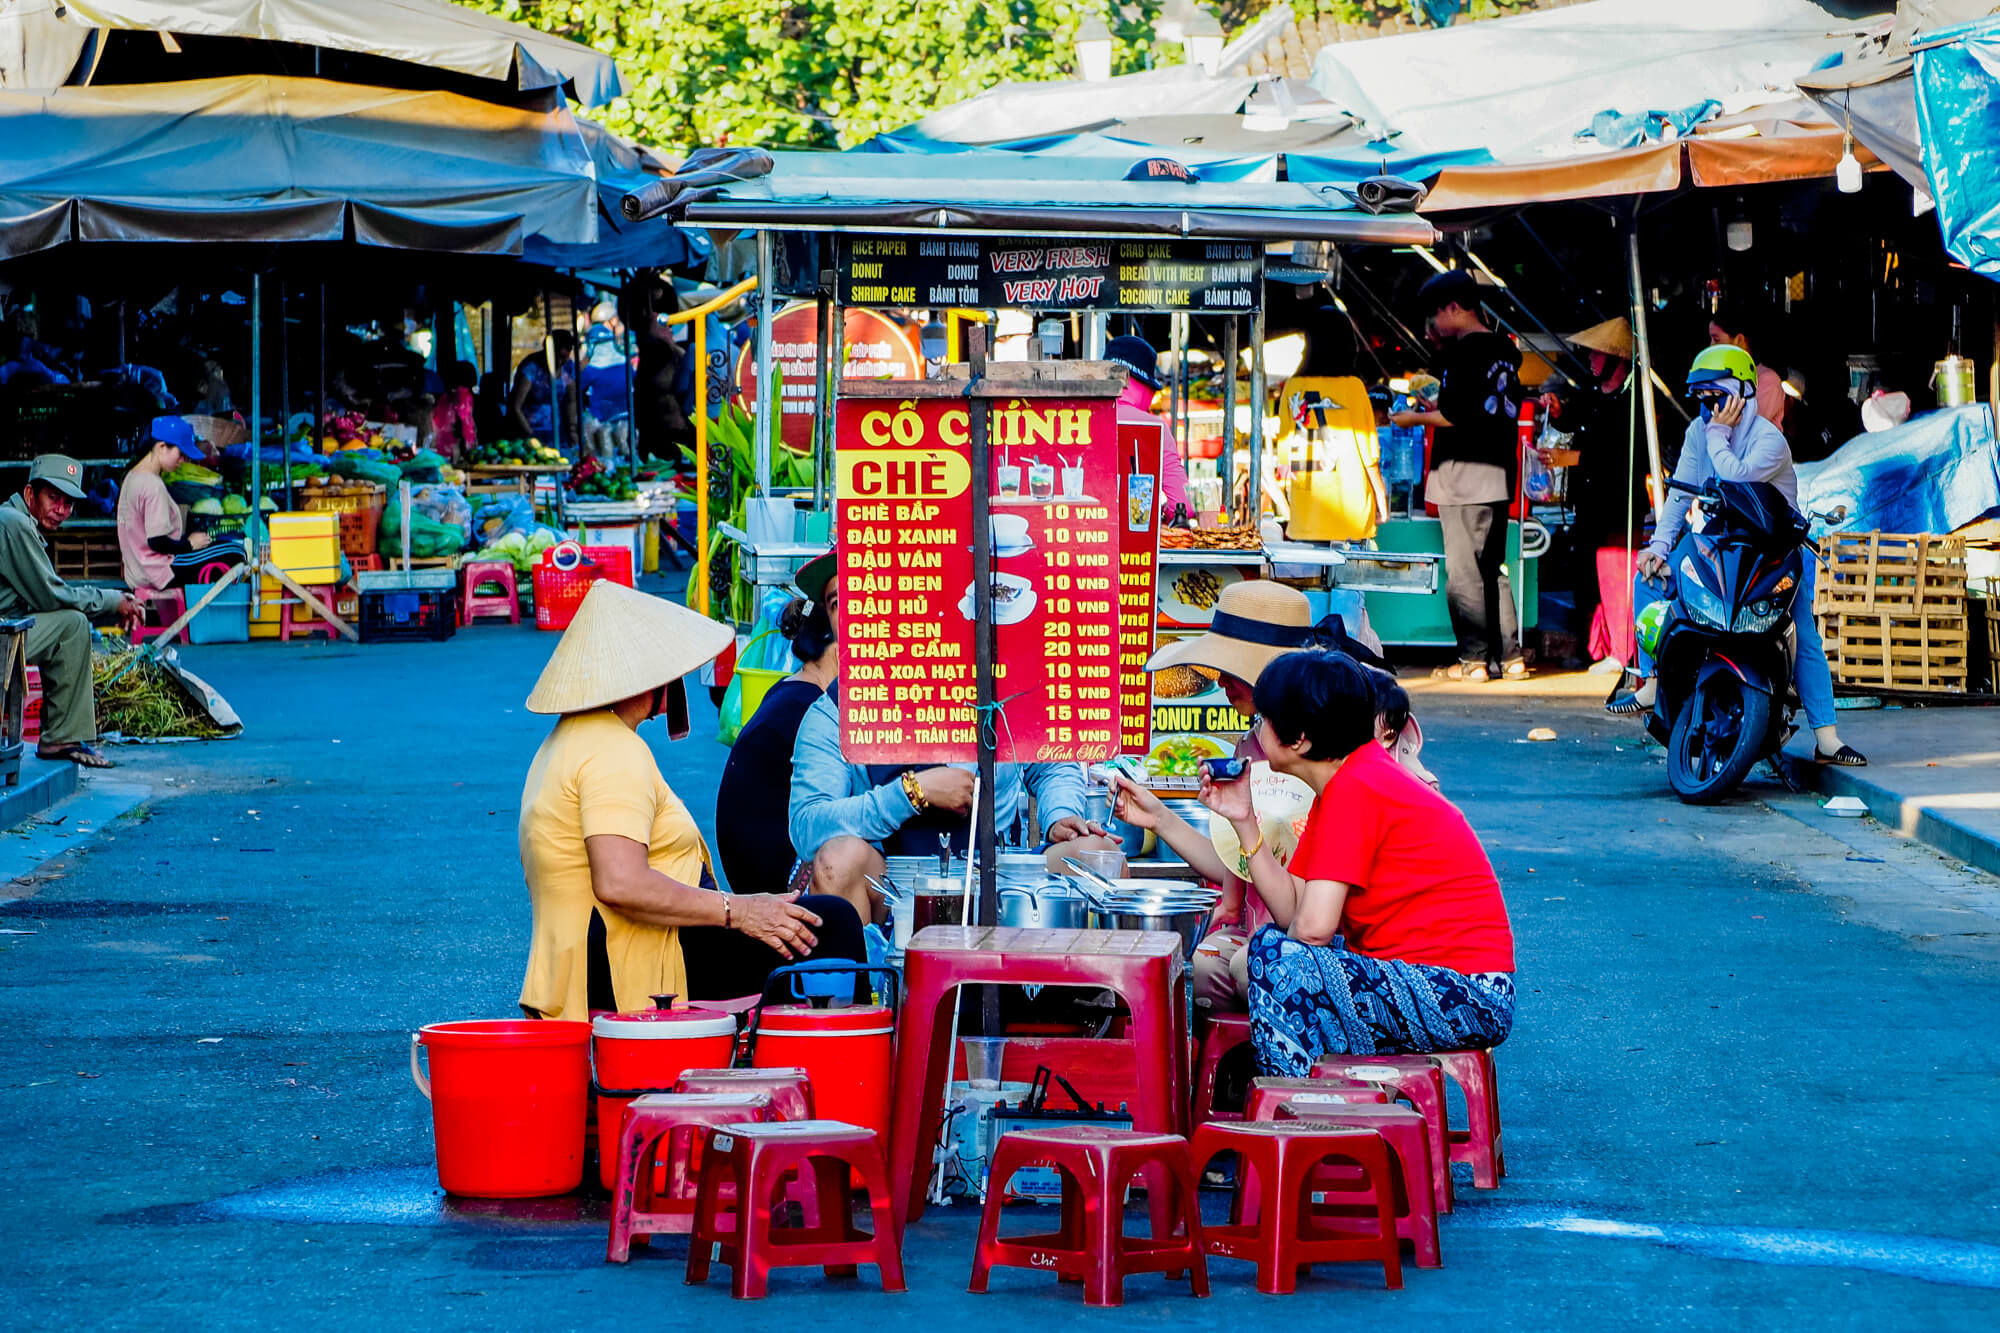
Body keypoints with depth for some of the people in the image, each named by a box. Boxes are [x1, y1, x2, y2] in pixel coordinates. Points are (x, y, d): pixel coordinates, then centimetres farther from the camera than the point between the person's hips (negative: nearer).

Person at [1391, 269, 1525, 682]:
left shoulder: (1464, 351, -12)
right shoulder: (1505, 349, 13)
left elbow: (1457, 416, -17)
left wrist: (1415, 418, -2)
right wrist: (1437, 406, 23)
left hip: (1465, 473, -9)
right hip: (1499, 473, 9)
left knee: (1463, 570, -3)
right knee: (1492, 569, 13)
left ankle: (1473, 658, -2)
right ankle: (1509, 656, 13)